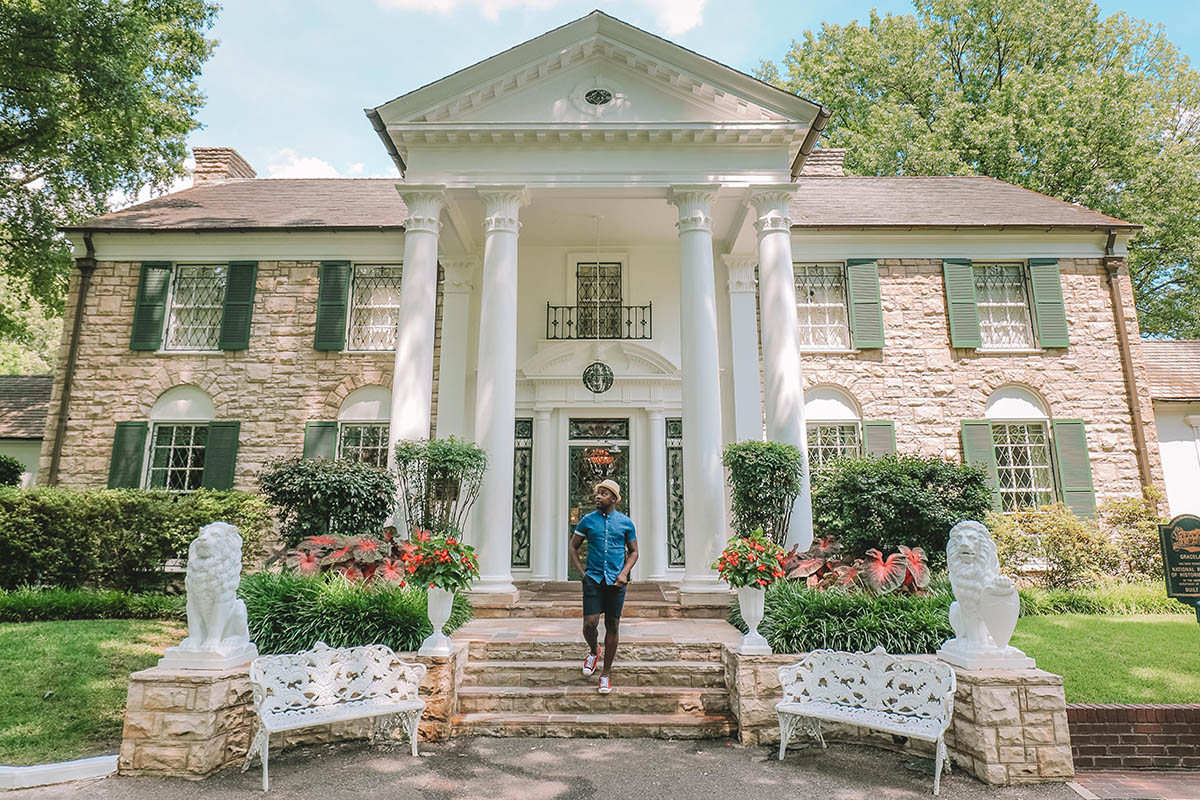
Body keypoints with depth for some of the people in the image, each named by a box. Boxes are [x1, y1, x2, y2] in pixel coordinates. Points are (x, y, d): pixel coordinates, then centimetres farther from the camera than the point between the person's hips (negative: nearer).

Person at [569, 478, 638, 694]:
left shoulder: (626, 523, 4)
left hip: (615, 581, 0)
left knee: (612, 626, 4)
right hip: (593, 579, 0)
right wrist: (582, 572, 0)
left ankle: (606, 674, 16)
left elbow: (633, 551, 12)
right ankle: (593, 651, 25)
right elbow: (573, 548, 10)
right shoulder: (588, 520, 3)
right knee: (590, 623, -8)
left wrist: (624, 573, -4)